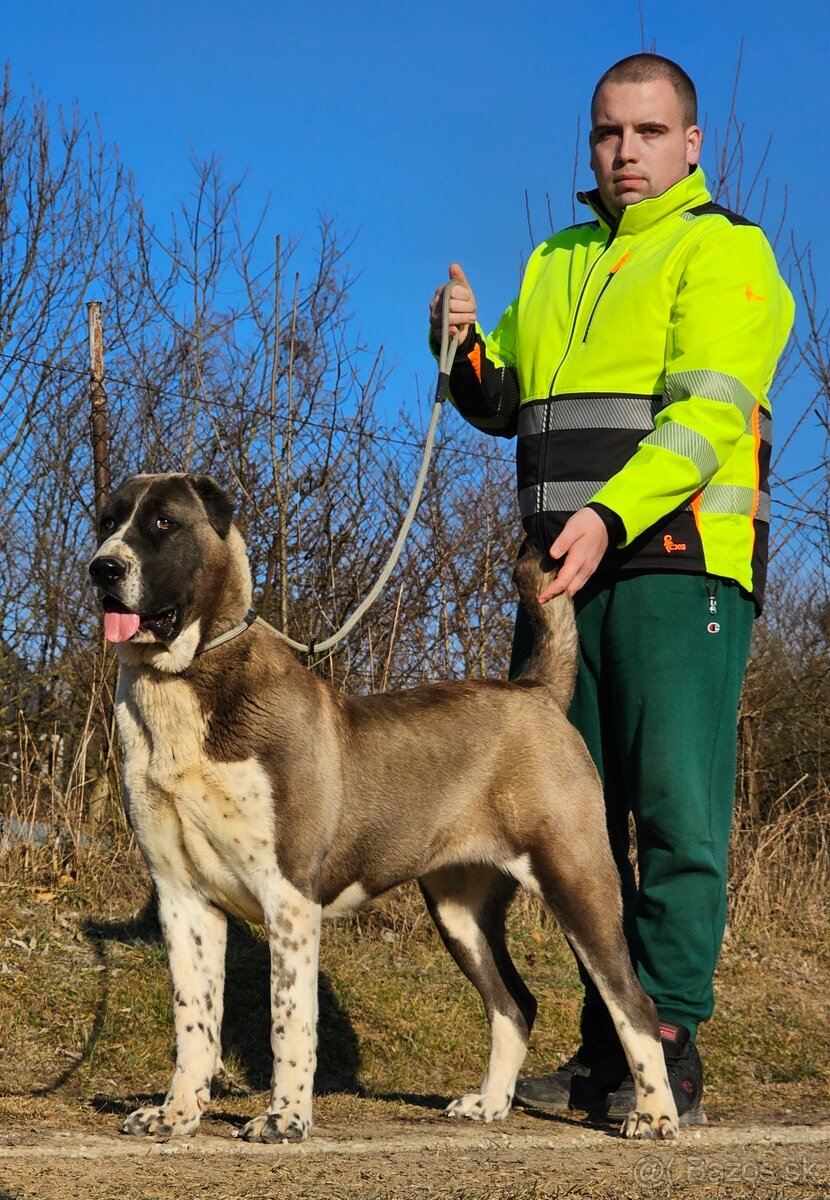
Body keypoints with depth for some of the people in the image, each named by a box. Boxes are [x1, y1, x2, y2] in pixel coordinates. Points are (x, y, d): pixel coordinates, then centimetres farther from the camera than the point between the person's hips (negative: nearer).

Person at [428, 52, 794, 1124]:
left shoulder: (723, 249, 2)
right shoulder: (556, 264, 24)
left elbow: (708, 411, -11)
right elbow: (502, 404, 25)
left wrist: (612, 514, -25)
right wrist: (464, 347, 3)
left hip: (677, 563, -7)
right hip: (564, 572, 7)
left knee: (676, 807, -10)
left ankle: (670, 1052, -8)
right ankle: (605, 1048, 13)